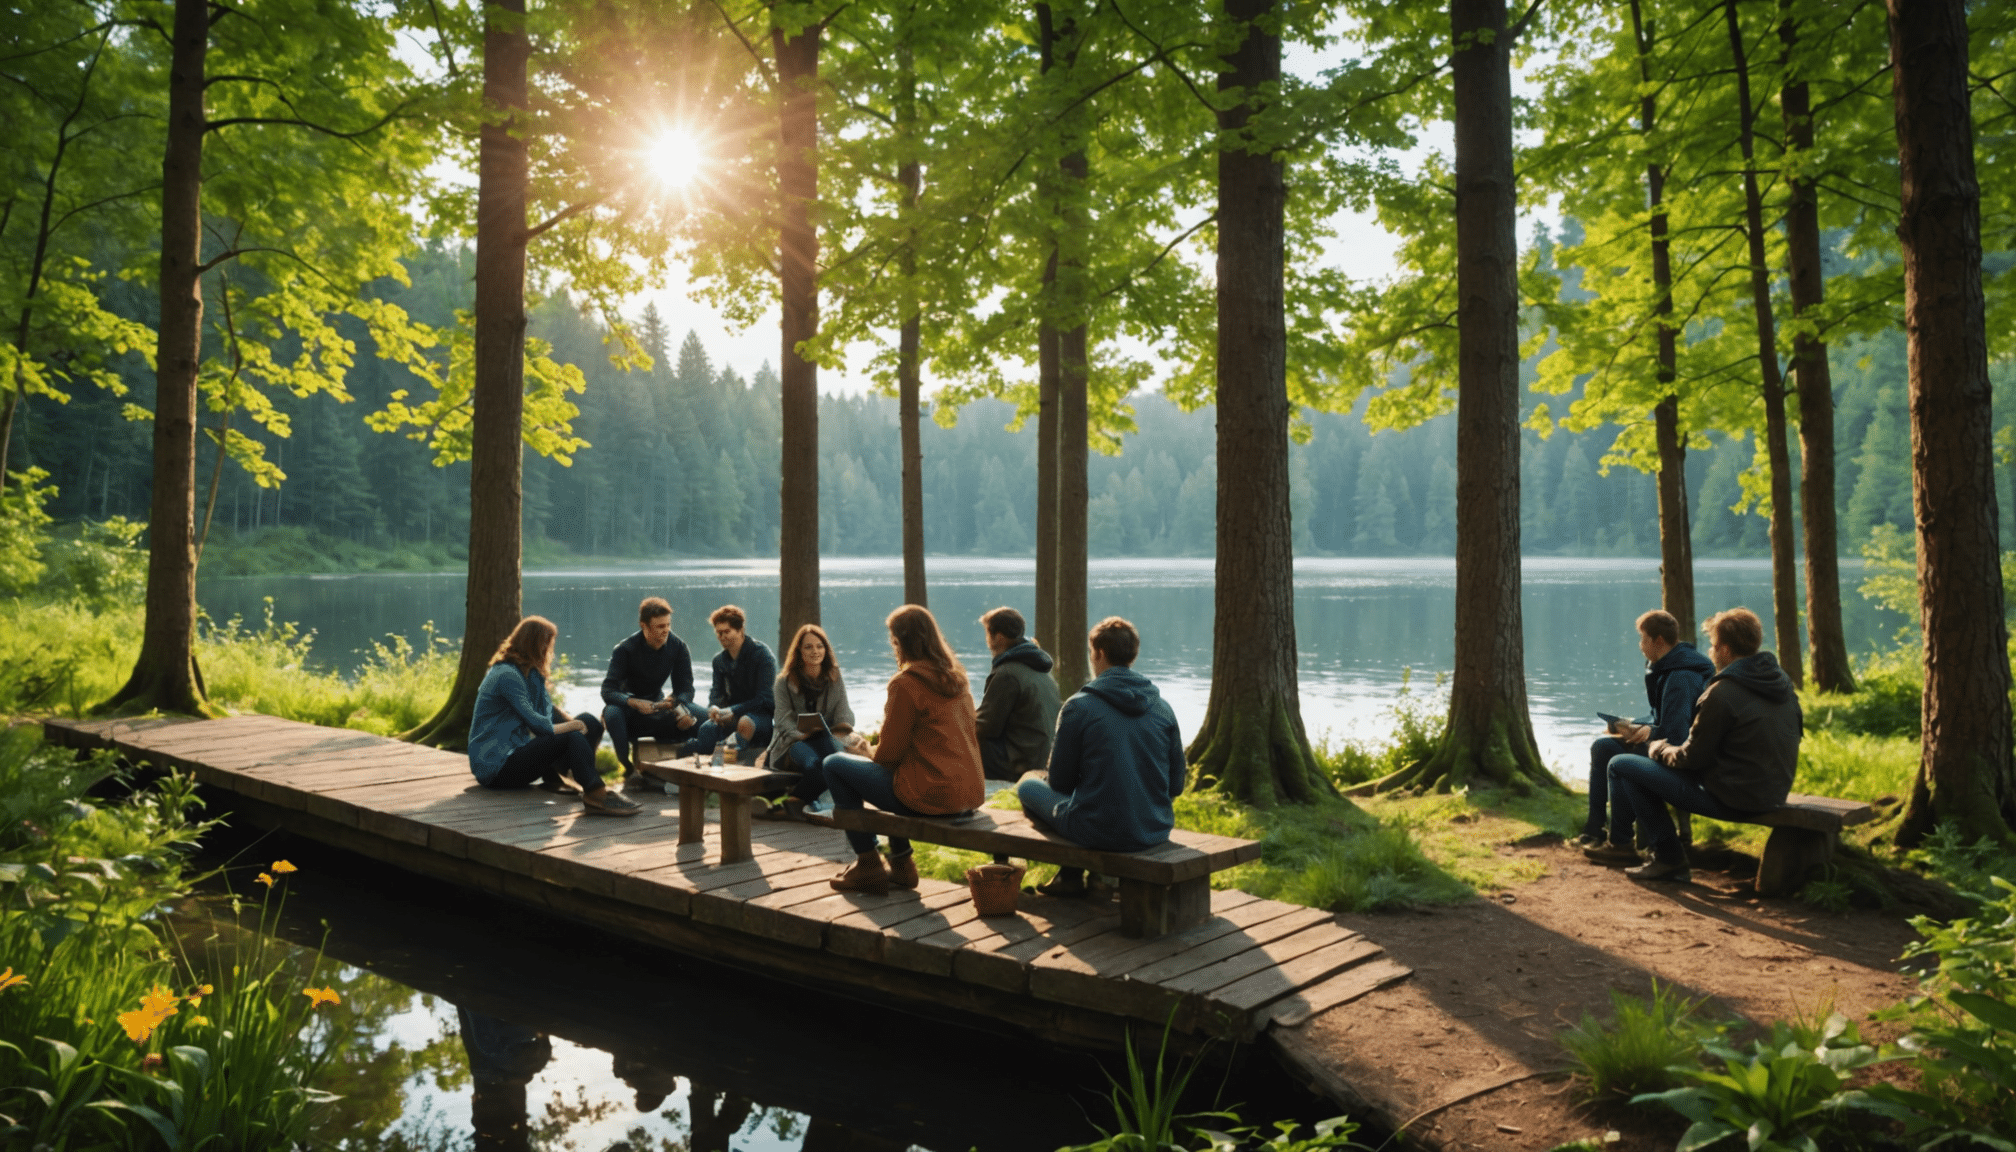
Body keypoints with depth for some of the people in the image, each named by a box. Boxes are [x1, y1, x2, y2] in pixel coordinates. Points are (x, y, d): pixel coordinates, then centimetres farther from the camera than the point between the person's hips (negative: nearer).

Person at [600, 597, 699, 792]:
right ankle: (629, 769, -20)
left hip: (658, 708, 3)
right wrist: (635, 703, -44)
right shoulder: (625, 650, -18)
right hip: (630, 713, -2)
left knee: (698, 714, -25)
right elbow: (608, 691, -24)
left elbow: (685, 688, -8)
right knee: (612, 713, -38)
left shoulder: (678, 647, -9)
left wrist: (678, 705, -33)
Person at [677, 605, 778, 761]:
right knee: (707, 728, -29)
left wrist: (733, 711, -23)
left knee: (745, 723, -41)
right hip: (734, 715, 5)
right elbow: (717, 693, 10)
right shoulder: (719, 659, 11)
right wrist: (714, 707, -17)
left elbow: (764, 698, -14)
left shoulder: (761, 653, -9)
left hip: (763, 714, -5)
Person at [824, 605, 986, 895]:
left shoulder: (906, 683, -14)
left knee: (835, 765, 6)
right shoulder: (957, 677, 10)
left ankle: (868, 866, 11)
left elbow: (889, 754, -11)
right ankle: (901, 863, 34)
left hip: (932, 796, -8)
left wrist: (871, 752, 12)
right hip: (971, 793, 9)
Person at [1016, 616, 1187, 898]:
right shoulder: (1162, 707, 2)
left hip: (1101, 832, -6)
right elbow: (1176, 785, 6)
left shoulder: (1079, 706, -12)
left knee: (1028, 784, 19)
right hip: (1156, 832, 6)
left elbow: (1060, 782, -4)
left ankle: (1071, 876, 25)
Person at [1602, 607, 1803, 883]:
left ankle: (1669, 858, 10)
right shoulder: (1782, 682, 6)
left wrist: (1659, 748, 6)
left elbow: (1691, 758, -15)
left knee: (1621, 766, -4)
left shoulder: (1723, 693, -21)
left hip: (1732, 800, -9)